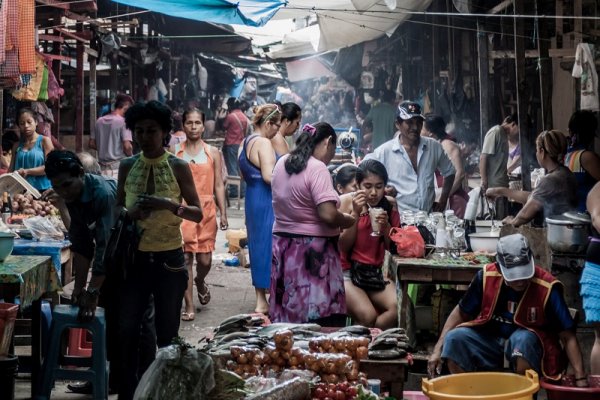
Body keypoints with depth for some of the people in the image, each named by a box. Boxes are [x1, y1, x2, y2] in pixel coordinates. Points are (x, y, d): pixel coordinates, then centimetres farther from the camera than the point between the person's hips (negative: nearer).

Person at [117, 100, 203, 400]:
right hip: (135, 258, 2)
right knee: (127, 328, 2)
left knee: (167, 332, 6)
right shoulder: (127, 166, 2)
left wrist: (169, 205, -22)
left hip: (169, 259, -2)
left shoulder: (178, 167, -4)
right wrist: (130, 213, -13)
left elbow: (198, 213, -5)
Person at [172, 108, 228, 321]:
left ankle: (200, 281, 37)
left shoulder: (213, 153, 7)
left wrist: (223, 213, 3)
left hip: (206, 210, 1)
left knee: (205, 259, 1)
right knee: (185, 258, -3)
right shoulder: (175, 152, 5)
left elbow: (218, 185, 7)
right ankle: (189, 306, 4)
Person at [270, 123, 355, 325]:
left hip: (282, 245, 8)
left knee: (289, 320, 12)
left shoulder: (282, 164, 8)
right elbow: (328, 215, -24)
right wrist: (346, 220, -4)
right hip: (312, 254, -8)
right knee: (320, 322, -4)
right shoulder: (318, 169, -16)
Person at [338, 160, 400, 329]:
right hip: (347, 271, -4)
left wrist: (386, 226, -14)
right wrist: (355, 214, -17)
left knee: (399, 308, -24)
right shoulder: (345, 202, -5)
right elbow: (343, 247, -8)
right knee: (367, 316, -30)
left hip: (375, 272, 4)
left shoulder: (389, 204, 4)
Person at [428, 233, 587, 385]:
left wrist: (580, 378, -26)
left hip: (530, 343, -3)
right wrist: (438, 349, -5)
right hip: (491, 340, 3)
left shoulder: (547, 287, -21)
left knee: (522, 339, -36)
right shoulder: (486, 276, -13)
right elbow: (461, 313, 2)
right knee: (455, 338, -22)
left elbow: (568, 337, -18)